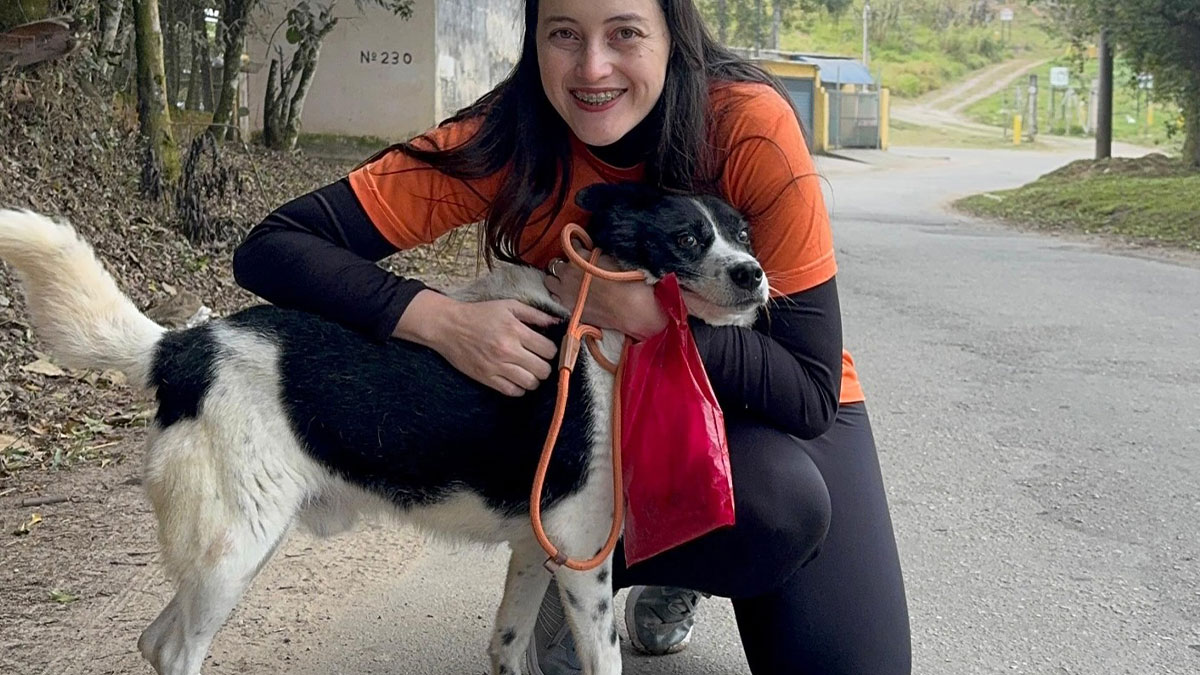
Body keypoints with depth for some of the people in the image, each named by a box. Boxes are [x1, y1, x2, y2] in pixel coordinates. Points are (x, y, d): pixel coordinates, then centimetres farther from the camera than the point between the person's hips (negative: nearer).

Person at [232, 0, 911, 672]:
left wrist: (650, 313, -37)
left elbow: (811, 390, -24)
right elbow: (272, 248, -24)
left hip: (784, 410, 1)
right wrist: (445, 321, -37)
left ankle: (673, 577, 12)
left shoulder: (752, 125, -27)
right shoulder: (505, 141, -22)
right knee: (777, 502, -32)